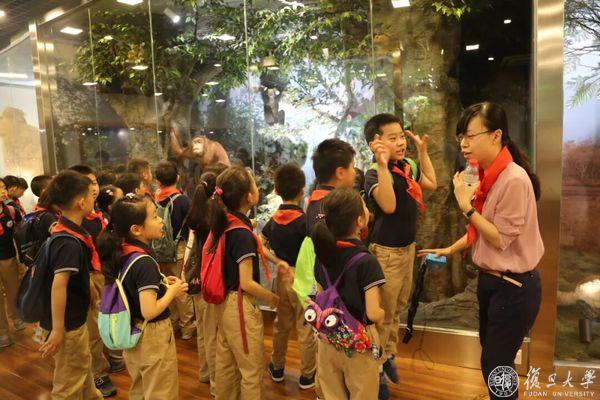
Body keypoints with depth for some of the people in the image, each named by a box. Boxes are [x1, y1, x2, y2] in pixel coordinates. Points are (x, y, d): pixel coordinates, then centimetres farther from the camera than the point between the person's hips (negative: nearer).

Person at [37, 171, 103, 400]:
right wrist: (58, 329, -29)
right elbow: (58, 285, -32)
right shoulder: (70, 242, -26)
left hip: (75, 319, 9)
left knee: (83, 366, 26)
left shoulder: (63, 231, 4)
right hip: (68, 325, -9)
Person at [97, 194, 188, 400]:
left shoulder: (123, 253, -3)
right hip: (153, 336, -8)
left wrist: (160, 282, 3)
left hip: (132, 333, 8)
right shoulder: (144, 262, -27)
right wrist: (172, 291, -16)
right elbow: (150, 311, -30)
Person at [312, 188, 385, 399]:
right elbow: (374, 314, -25)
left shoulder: (323, 254, -6)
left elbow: (321, 299, 3)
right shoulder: (366, 261, -24)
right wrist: (384, 314, -4)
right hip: (358, 343, -5)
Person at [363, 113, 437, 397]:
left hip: (408, 246, 8)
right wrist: (383, 163, -40)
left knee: (398, 307, 23)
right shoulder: (374, 173, -21)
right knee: (383, 313, 4)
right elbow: (389, 205, -38)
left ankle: (389, 355, 42)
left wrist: (423, 151, 14)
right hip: (386, 251, -8)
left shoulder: (408, 165, 2)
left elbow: (431, 184, 20)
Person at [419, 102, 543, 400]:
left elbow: (501, 239, -21)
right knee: (491, 355, 25)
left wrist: (467, 206, -22)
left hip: (513, 287, -8)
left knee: (495, 364, 8)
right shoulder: (486, 176, 2)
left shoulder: (514, 179, -25)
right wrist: (449, 250, 9)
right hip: (490, 279, 8)